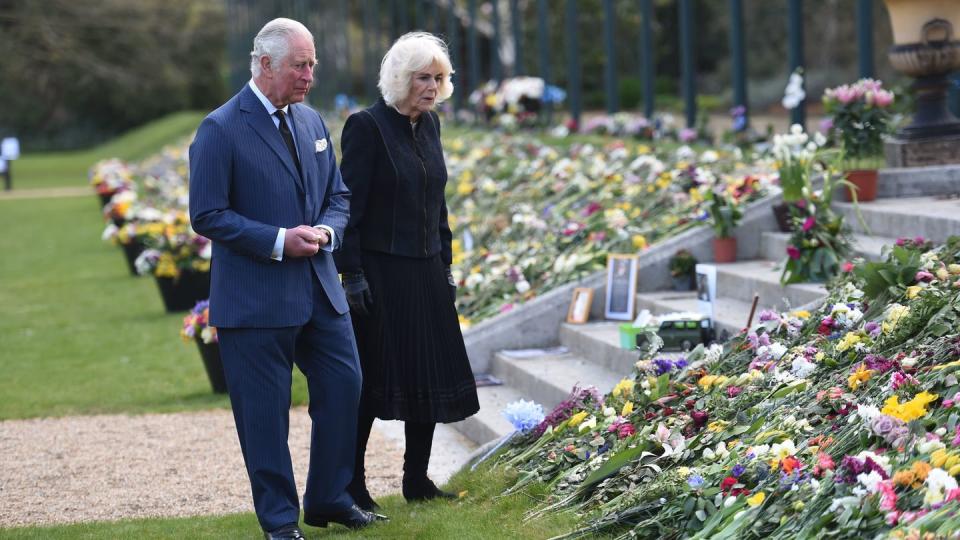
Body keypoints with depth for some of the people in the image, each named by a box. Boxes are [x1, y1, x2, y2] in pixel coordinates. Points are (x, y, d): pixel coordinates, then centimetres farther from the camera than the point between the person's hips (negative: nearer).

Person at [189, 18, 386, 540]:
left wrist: (325, 231, -5)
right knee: (264, 412, 1)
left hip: (319, 290, 6)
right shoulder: (221, 130, -11)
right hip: (255, 297, -6)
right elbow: (207, 215, -13)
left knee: (343, 385, 7)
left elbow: (337, 196, 17)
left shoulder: (312, 121, 11)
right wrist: (278, 241, -19)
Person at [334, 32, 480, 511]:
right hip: (380, 274, -7)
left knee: (430, 377, 10)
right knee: (373, 380, -2)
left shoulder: (428, 125, 10)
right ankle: (350, 483, 8)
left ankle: (417, 480, 20)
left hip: (425, 274, 7)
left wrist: (445, 266, 16)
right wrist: (351, 274, -18)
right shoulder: (367, 126, -12)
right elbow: (349, 206, -14)